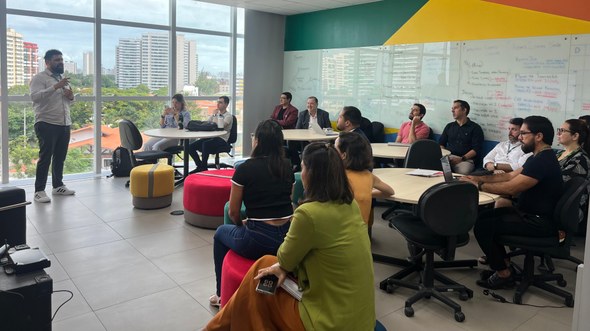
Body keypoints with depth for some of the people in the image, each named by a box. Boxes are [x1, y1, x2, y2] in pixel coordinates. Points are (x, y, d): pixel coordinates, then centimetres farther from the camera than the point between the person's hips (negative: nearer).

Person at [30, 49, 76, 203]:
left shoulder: (63, 78, 19)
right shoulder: (39, 78, -5)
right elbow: (35, 97, -21)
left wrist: (71, 96, 2)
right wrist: (56, 87, -27)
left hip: (65, 124, 7)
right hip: (46, 124, -7)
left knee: (60, 157, 12)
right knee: (45, 157, -8)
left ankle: (58, 186, 22)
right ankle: (39, 191, -3)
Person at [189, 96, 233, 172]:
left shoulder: (229, 116, -3)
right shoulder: (216, 114, 19)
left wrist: (215, 115, -7)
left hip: (221, 139, -7)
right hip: (211, 137, 7)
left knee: (205, 144, -36)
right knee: (191, 146, -11)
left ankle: (203, 168, -22)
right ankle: (200, 166, 3)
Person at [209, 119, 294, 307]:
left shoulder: (245, 169, -9)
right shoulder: (287, 167, 5)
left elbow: (233, 212, -3)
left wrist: (242, 225, 20)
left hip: (260, 242, -5)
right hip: (288, 240, 5)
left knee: (221, 233, 26)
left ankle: (222, 294, 33)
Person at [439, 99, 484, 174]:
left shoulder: (475, 128, 9)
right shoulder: (449, 126, 23)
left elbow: (476, 149, -1)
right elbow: (441, 144, 18)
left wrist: (462, 158, -15)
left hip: (466, 159, -3)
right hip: (448, 157, 3)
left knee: (463, 172, -38)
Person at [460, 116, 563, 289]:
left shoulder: (543, 161, -24)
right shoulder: (539, 157, 10)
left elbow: (510, 188, -26)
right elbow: (510, 176, 14)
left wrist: (478, 186, -17)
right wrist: (479, 178, 5)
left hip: (539, 222, -10)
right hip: (529, 212, 11)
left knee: (482, 226, -15)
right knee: (484, 216, 10)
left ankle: (504, 273, 1)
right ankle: (503, 262, 16)